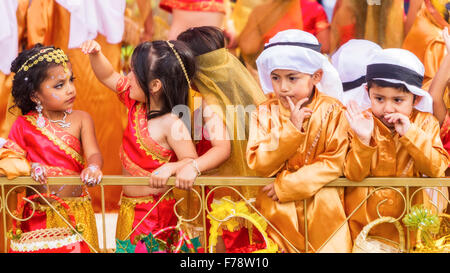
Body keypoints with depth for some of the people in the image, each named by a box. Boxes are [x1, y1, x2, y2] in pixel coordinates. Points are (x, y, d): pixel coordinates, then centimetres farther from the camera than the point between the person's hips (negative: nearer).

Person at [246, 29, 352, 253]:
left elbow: (333, 162, -9)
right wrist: (291, 128, -15)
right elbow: (258, 165, -6)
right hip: (278, 206, 1)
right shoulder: (264, 113, 3)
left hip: (321, 196, -1)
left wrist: (285, 185, -14)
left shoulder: (333, 111, -2)